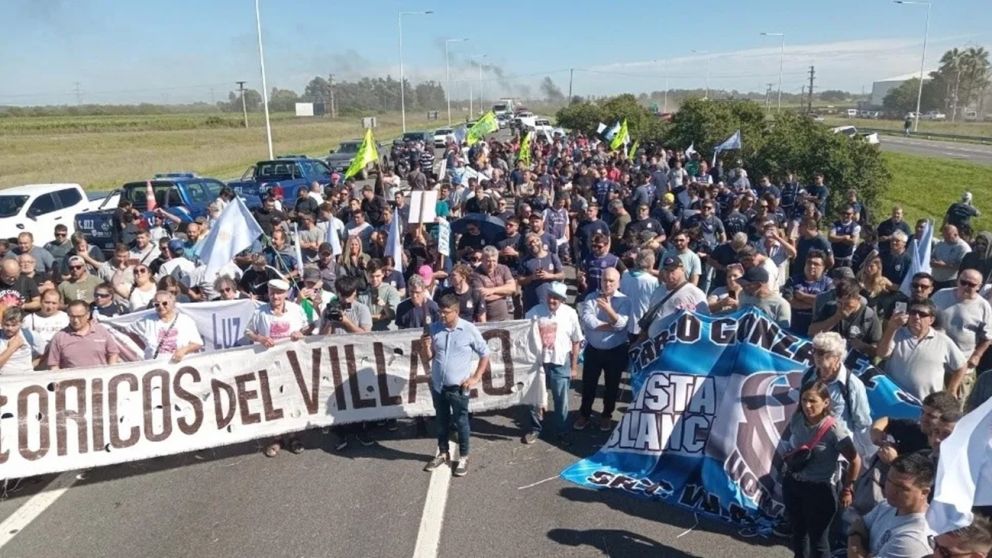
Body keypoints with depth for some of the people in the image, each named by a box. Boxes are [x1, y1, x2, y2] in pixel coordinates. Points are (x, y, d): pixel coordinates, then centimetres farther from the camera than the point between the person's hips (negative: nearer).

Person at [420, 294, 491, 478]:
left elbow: (485, 354, -2)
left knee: (461, 422, 8)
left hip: (458, 387, -4)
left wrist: (476, 377, -6)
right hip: (437, 385, 4)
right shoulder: (433, 329, -2)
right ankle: (443, 454, 36)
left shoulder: (469, 330, -12)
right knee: (441, 421, 18)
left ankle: (463, 457, 24)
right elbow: (429, 357, 7)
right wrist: (425, 346, -15)